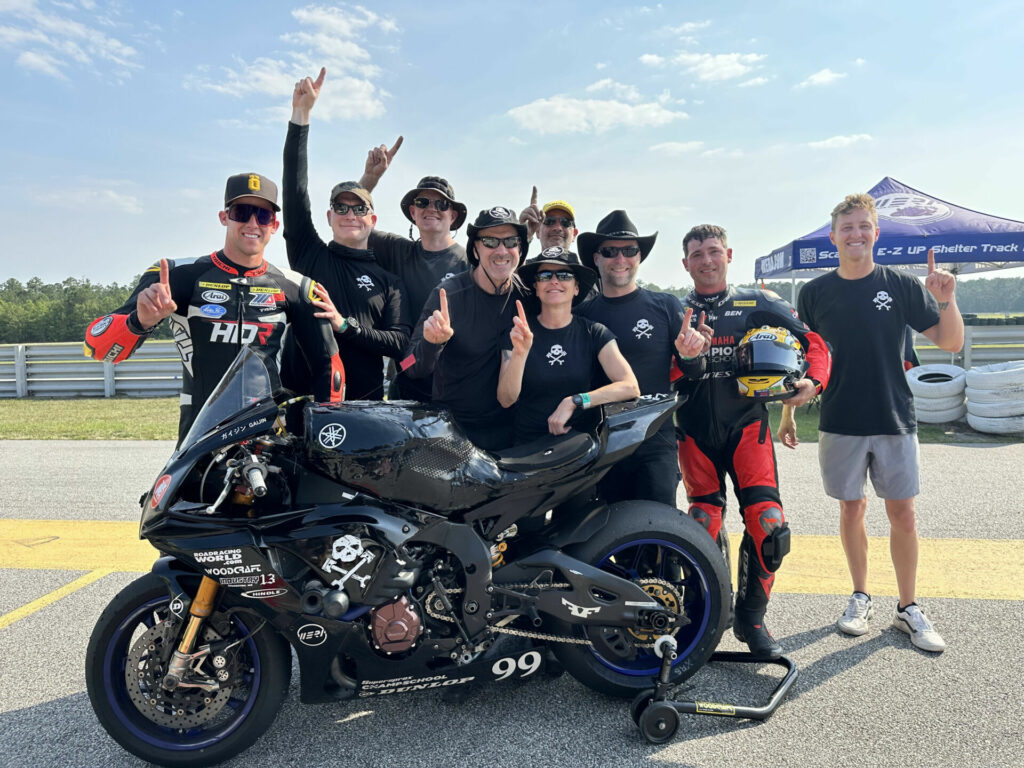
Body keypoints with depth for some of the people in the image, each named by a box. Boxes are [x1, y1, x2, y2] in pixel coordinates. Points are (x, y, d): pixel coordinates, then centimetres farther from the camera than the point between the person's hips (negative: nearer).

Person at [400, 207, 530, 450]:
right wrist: (432, 342, -36)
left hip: (506, 429, 3)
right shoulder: (449, 294, -14)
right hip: (452, 428, -3)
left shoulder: (527, 295, -4)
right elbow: (414, 370, -15)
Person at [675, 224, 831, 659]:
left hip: (747, 424, 0)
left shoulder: (760, 305, 9)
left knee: (768, 525, -12)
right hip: (695, 431, 1)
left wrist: (813, 381, -8)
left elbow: (812, 342, 10)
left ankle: (751, 617, 10)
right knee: (704, 529, -1)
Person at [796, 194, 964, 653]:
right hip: (840, 422, 1)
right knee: (852, 510, 9)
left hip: (895, 420, 0)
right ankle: (860, 598, 26)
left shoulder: (902, 286, 0)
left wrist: (946, 301, -19)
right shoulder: (815, 293, 2)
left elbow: (951, 343, -1)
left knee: (903, 515, 4)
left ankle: (908, 608, 19)